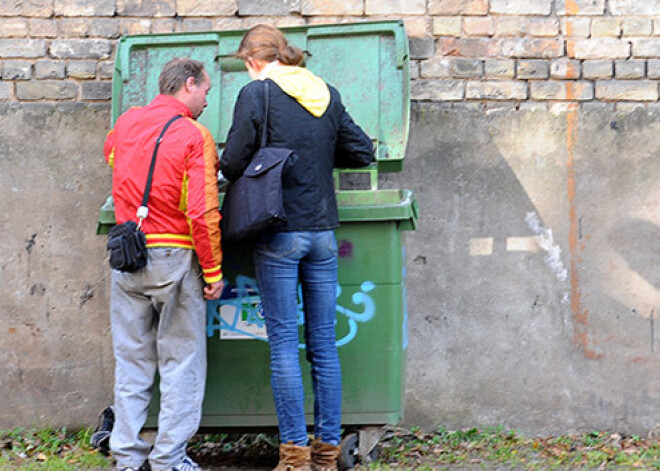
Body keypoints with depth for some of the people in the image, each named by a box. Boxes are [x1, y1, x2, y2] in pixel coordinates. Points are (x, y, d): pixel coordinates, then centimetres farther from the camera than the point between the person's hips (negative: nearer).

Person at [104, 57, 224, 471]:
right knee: (181, 360, 4)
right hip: (174, 256, -5)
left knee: (132, 360, 11)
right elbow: (202, 212, -16)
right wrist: (213, 271, -9)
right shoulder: (193, 136, -10)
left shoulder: (126, 124, 7)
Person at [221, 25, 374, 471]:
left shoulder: (257, 93, -6)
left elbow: (233, 163, -7)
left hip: (279, 234, -4)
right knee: (324, 343, 8)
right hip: (323, 231, 5)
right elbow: (363, 152, 13)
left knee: (284, 343, -2)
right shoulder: (328, 95, 9)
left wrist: (230, 168, 14)